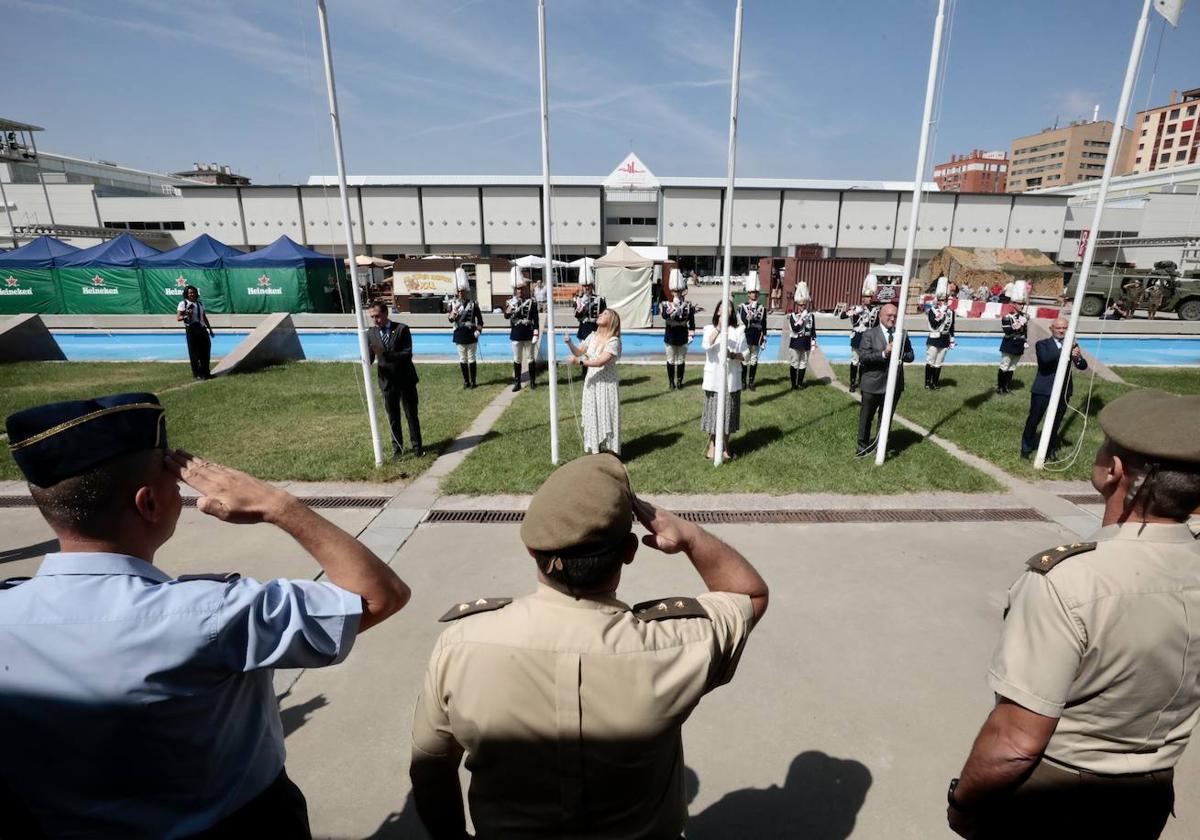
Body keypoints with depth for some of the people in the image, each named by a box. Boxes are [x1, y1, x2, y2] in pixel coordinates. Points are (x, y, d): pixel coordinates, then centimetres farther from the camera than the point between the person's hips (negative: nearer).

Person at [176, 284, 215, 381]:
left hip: (202, 330, 5)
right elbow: (178, 318, -8)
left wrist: (210, 329, 18)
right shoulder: (183, 304, -4)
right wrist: (186, 316, -28)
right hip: (191, 330, -5)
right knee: (194, 353, 0)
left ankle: (205, 372, 15)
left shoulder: (200, 303, 13)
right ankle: (196, 374, 7)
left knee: (205, 351, 5)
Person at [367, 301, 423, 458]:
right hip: (387, 382, 3)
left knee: (411, 415, 7)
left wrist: (384, 353, -29)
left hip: (405, 380, -3)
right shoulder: (371, 333, 1)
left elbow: (408, 354, -18)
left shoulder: (402, 329, -10)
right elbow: (370, 357, 1)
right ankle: (397, 446, 25)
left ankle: (417, 446, 19)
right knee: (393, 417, 12)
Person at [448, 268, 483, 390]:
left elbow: (480, 319, 1)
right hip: (459, 335, 2)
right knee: (462, 359, 8)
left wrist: (478, 331, -9)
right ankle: (466, 381, 18)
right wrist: (455, 309, -21)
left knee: (472, 359, 2)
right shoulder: (454, 304, 4)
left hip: (471, 335, -2)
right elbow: (451, 319, -6)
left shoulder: (473, 304, -2)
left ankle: (473, 381, 11)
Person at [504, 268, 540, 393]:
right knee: (517, 359, 7)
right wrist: (510, 307, -24)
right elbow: (506, 316, -8)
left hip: (528, 333, -2)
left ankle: (532, 381, 15)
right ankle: (517, 382, 15)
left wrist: (536, 334, -10)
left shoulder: (531, 302, -2)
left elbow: (536, 320, -4)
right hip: (516, 334, 2)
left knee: (531, 358, 6)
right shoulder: (511, 301, 3)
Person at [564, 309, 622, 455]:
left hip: (606, 383, -6)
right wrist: (570, 343, -12)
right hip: (592, 382, 6)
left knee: (607, 416, -1)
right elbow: (579, 352, 8)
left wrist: (578, 361, -30)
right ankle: (595, 449, 22)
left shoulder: (614, 341, -15)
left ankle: (611, 451, 10)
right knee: (592, 416, 11)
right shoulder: (593, 336, 5)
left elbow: (601, 361, -25)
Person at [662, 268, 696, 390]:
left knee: (681, 360, 9)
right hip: (670, 337, -1)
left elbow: (692, 322, -1)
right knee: (671, 360, 8)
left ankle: (679, 381, 21)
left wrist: (691, 335, -9)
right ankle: (671, 382, 19)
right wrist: (674, 307, -39)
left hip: (683, 338, 1)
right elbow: (664, 316, -27)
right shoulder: (667, 304, -5)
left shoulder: (688, 306, -2)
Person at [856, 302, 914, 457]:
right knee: (866, 417, 9)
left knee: (886, 417, 14)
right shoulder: (870, 334, -6)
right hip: (873, 385, -3)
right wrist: (884, 353, -25)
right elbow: (862, 357, -15)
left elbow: (910, 355, 7)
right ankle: (863, 446, 23)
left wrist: (898, 354, -13)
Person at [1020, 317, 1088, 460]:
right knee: (1033, 420, 4)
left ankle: (1051, 450, 26)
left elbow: (1083, 366, 0)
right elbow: (1045, 358, -24)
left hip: (1063, 391, 3)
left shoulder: (1072, 345, 7)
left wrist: (1078, 358, -22)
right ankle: (1026, 449, 18)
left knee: (1055, 423, 12)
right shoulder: (1042, 344, -3)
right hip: (1042, 390, -3)